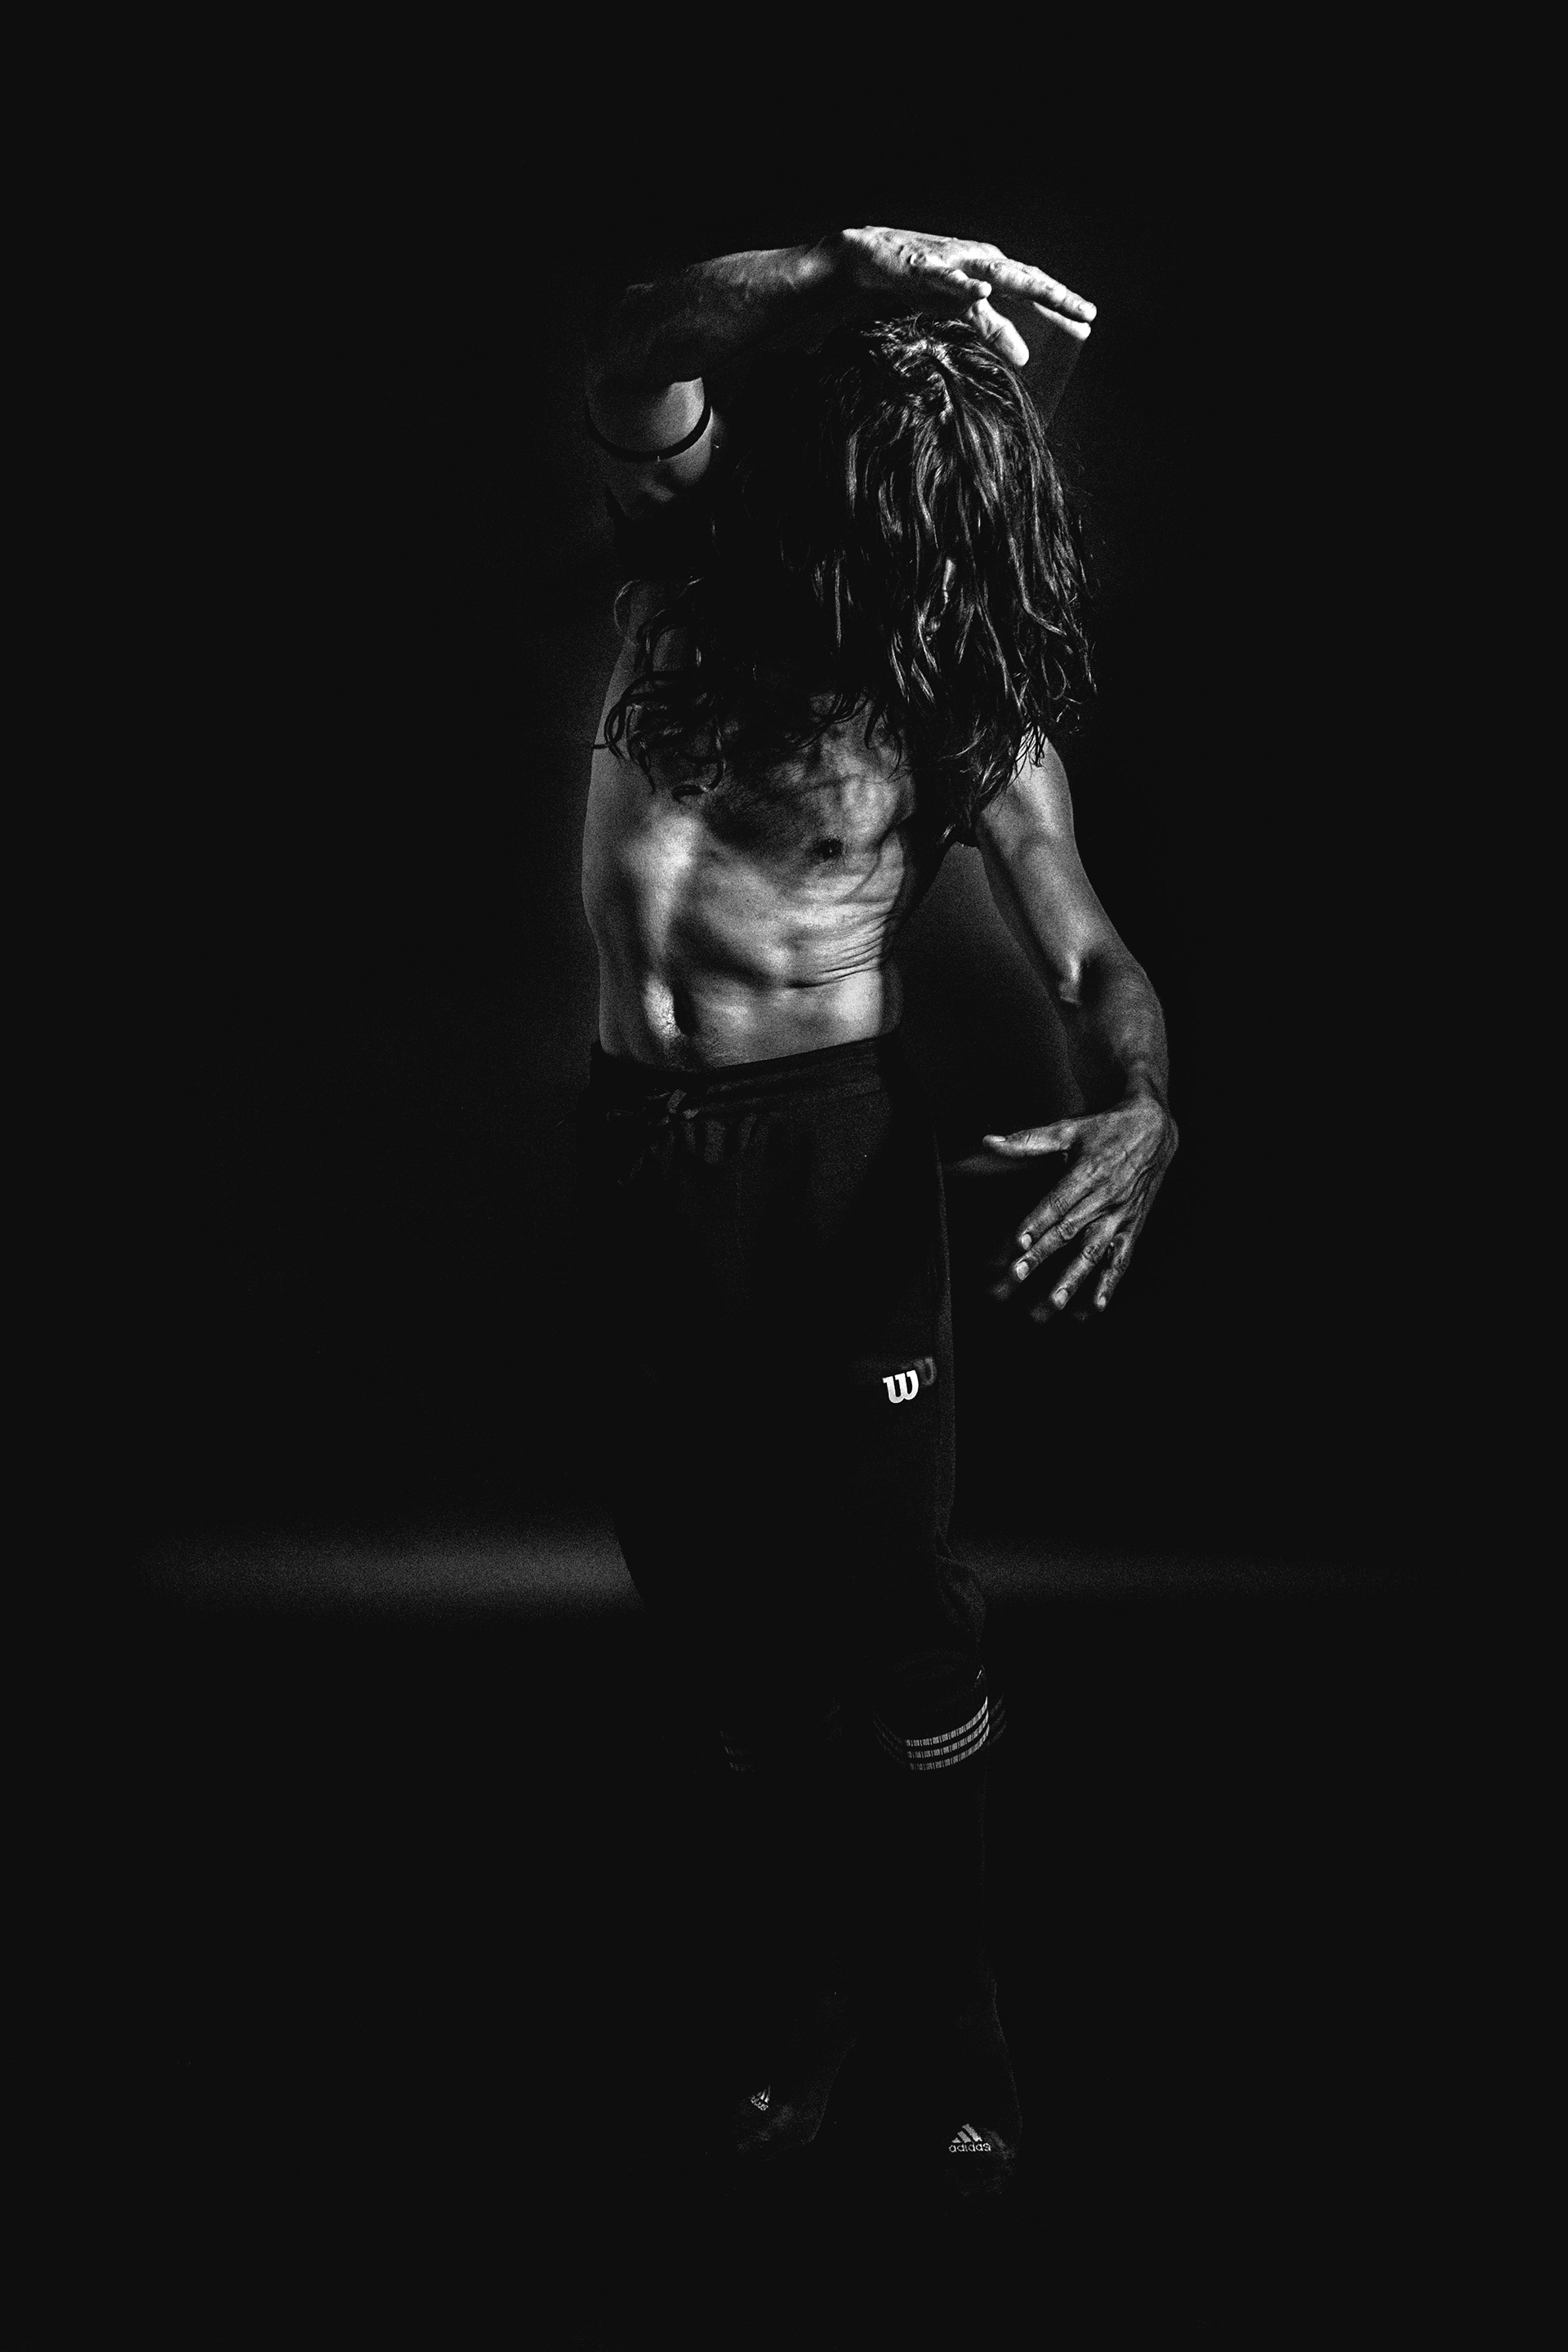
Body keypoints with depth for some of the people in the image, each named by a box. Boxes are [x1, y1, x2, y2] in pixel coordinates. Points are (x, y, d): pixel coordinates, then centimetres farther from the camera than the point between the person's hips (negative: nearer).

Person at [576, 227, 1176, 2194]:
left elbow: (1084, 947, -5)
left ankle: (945, 2006, 19)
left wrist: (1142, 1100, -25)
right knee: (715, 1604, 11)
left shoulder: (961, 695, -4)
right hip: (639, 1148, 3)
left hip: (832, 1146, -3)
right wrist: (827, 283, -30)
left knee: (893, 1604, -3)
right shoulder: (691, 557, 1)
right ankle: (802, 1978, 31)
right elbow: (632, 375, -17)